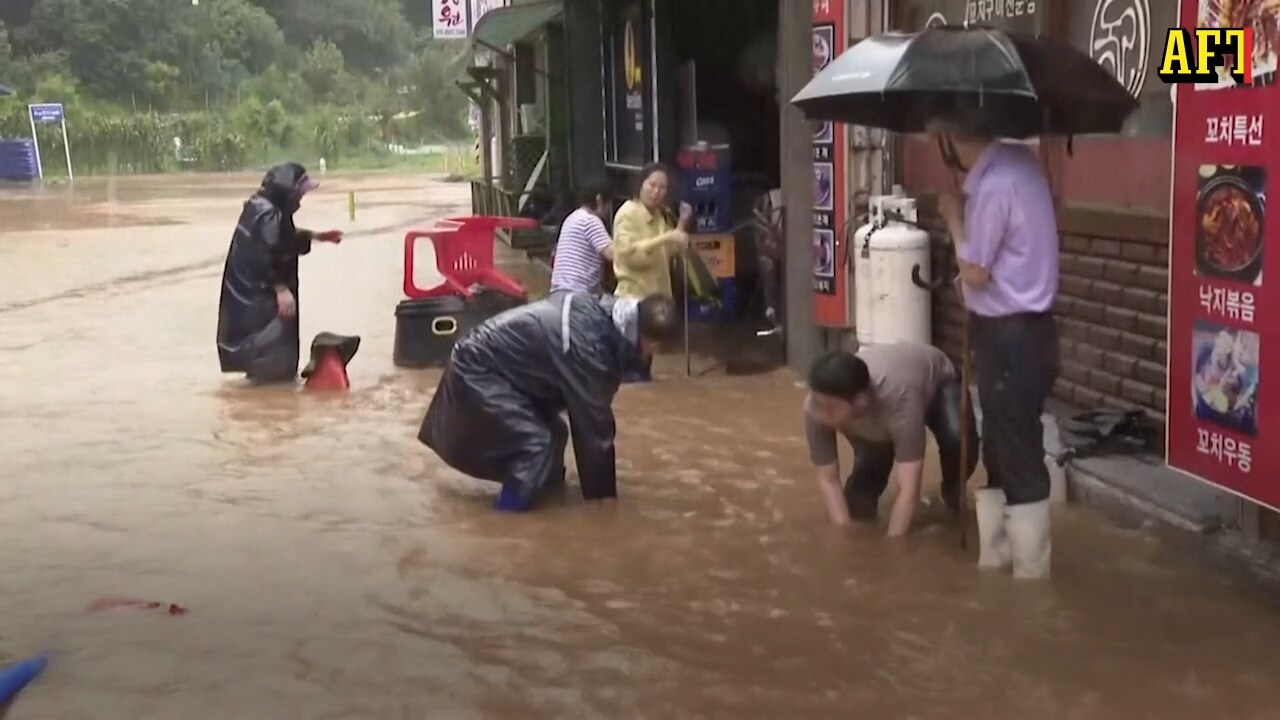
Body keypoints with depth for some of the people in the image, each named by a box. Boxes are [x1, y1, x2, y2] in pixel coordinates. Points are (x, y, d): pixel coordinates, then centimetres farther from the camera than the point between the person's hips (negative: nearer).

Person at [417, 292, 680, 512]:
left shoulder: (599, 310, -2)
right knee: (535, 444, -18)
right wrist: (603, 492, -10)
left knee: (553, 432, 15)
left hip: (486, 362, 10)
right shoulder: (589, 347, -29)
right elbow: (593, 424, -20)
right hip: (477, 372, -10)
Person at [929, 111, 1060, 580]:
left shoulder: (994, 185, -23)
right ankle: (993, 559, 30)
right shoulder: (1015, 161, 6)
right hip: (1017, 328, 10)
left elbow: (975, 272, -15)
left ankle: (1031, 573, 7)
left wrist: (954, 217, -5)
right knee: (998, 453, 19)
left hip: (1011, 335, -10)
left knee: (1020, 460, -2)